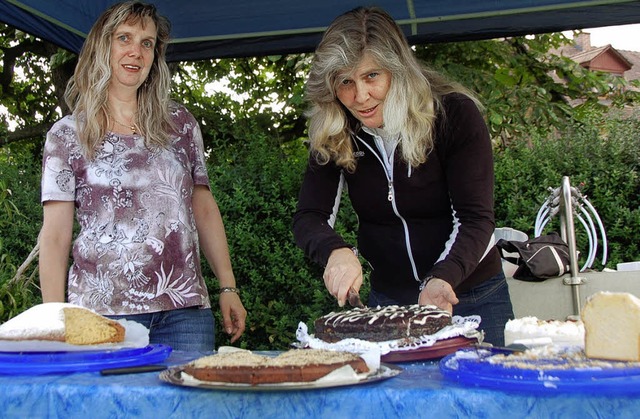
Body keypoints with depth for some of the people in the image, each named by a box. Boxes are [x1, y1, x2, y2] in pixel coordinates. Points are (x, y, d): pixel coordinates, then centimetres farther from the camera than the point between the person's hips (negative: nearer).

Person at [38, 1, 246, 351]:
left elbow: (204, 209, 15)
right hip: (102, 311, -2)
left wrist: (228, 288, 9)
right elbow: (55, 237, 2)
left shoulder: (179, 123, 13)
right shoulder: (67, 135, 6)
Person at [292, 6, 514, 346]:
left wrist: (443, 279, -37)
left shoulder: (454, 113, -17)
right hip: (388, 300, 3)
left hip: (472, 298, -2)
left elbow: (476, 219, -19)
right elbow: (308, 218, -9)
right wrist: (336, 251, -32)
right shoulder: (333, 135, -7)